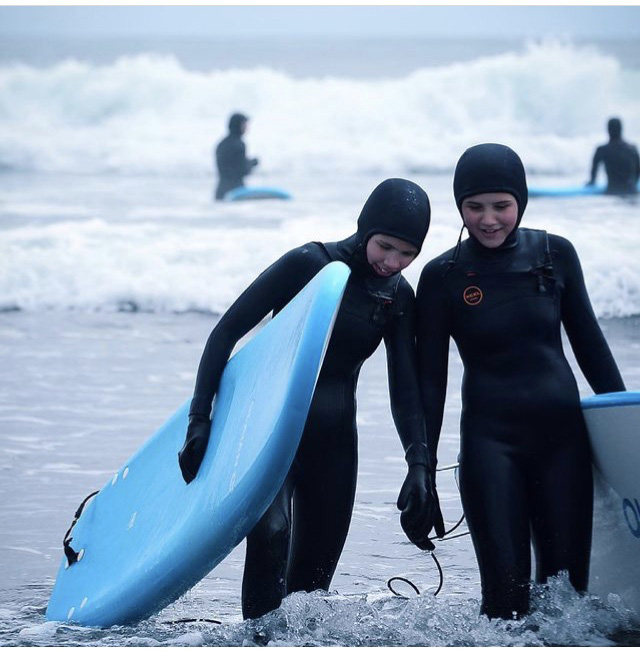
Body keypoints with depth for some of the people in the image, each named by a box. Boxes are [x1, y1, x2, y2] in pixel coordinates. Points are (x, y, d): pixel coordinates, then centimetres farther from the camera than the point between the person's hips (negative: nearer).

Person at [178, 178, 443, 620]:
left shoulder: (399, 297, 3)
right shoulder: (309, 264, -13)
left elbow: (405, 389, 1)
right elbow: (227, 332, -12)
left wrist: (420, 464, -14)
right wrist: (200, 419, -18)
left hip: (333, 436, 5)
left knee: (317, 565, 6)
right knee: (271, 532, -28)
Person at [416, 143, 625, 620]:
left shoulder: (554, 255, 3)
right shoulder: (443, 276, -1)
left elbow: (588, 340, 13)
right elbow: (431, 377, 3)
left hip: (563, 431, 2)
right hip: (491, 437, -2)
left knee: (568, 579, 2)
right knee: (506, 585, -7)